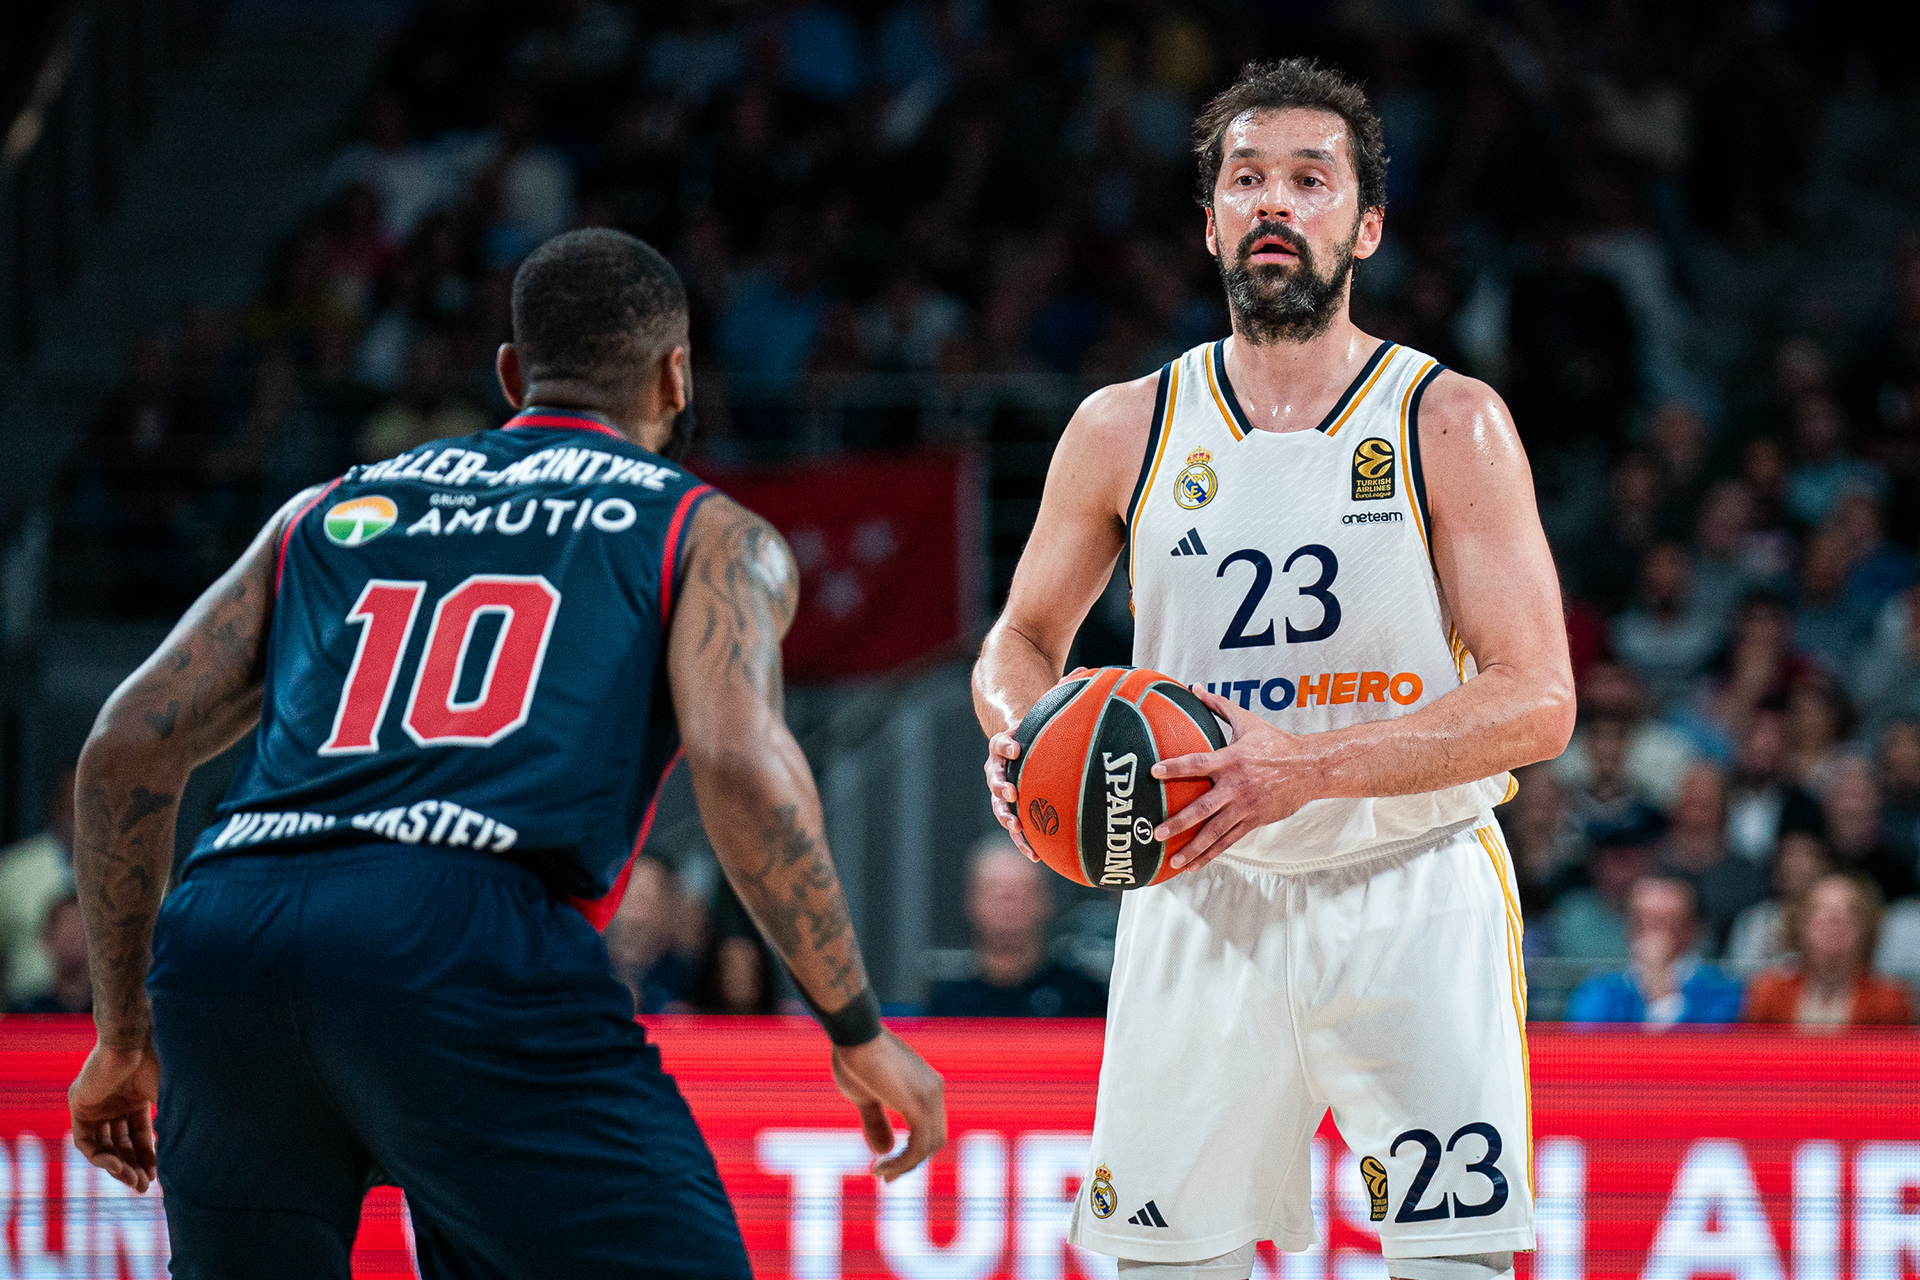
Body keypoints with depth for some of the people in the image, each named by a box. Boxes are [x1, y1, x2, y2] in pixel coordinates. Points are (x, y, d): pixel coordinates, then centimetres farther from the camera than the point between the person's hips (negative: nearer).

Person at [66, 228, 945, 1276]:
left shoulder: (333, 511, 31)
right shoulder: (707, 534, 19)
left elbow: (128, 746, 22)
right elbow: (737, 760, -1)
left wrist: (124, 1033, 29)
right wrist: (857, 1031, 5)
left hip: (218, 946, 5)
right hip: (469, 944, -5)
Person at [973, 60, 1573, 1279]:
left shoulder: (1451, 425, -5)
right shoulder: (1125, 431, 3)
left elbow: (1536, 701, -11)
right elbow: (1024, 640, 17)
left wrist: (1310, 766, -24)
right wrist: (1023, 730, -8)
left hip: (1412, 893, -2)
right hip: (1202, 901, 2)